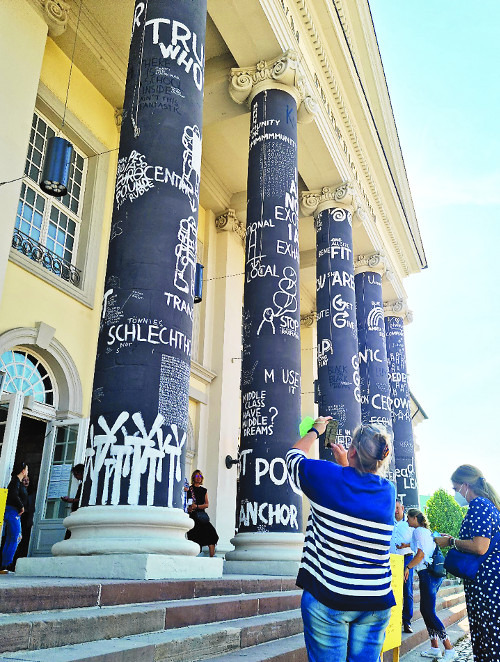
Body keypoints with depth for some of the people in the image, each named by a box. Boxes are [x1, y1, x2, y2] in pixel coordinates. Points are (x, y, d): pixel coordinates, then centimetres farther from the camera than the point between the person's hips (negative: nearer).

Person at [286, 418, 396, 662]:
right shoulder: (388, 491, 1)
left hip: (327, 598, -4)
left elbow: (294, 456, 9)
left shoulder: (329, 476, -12)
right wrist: (343, 462, 27)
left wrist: (315, 430, 23)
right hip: (376, 601, 4)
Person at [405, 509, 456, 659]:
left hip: (427, 574, -10)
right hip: (435, 573, 10)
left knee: (430, 613, -7)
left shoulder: (418, 531, -10)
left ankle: (449, 649, -6)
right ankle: (434, 648, 15)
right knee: (425, 610, 12)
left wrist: (408, 567, -8)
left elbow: (420, 554, -17)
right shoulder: (427, 531, 18)